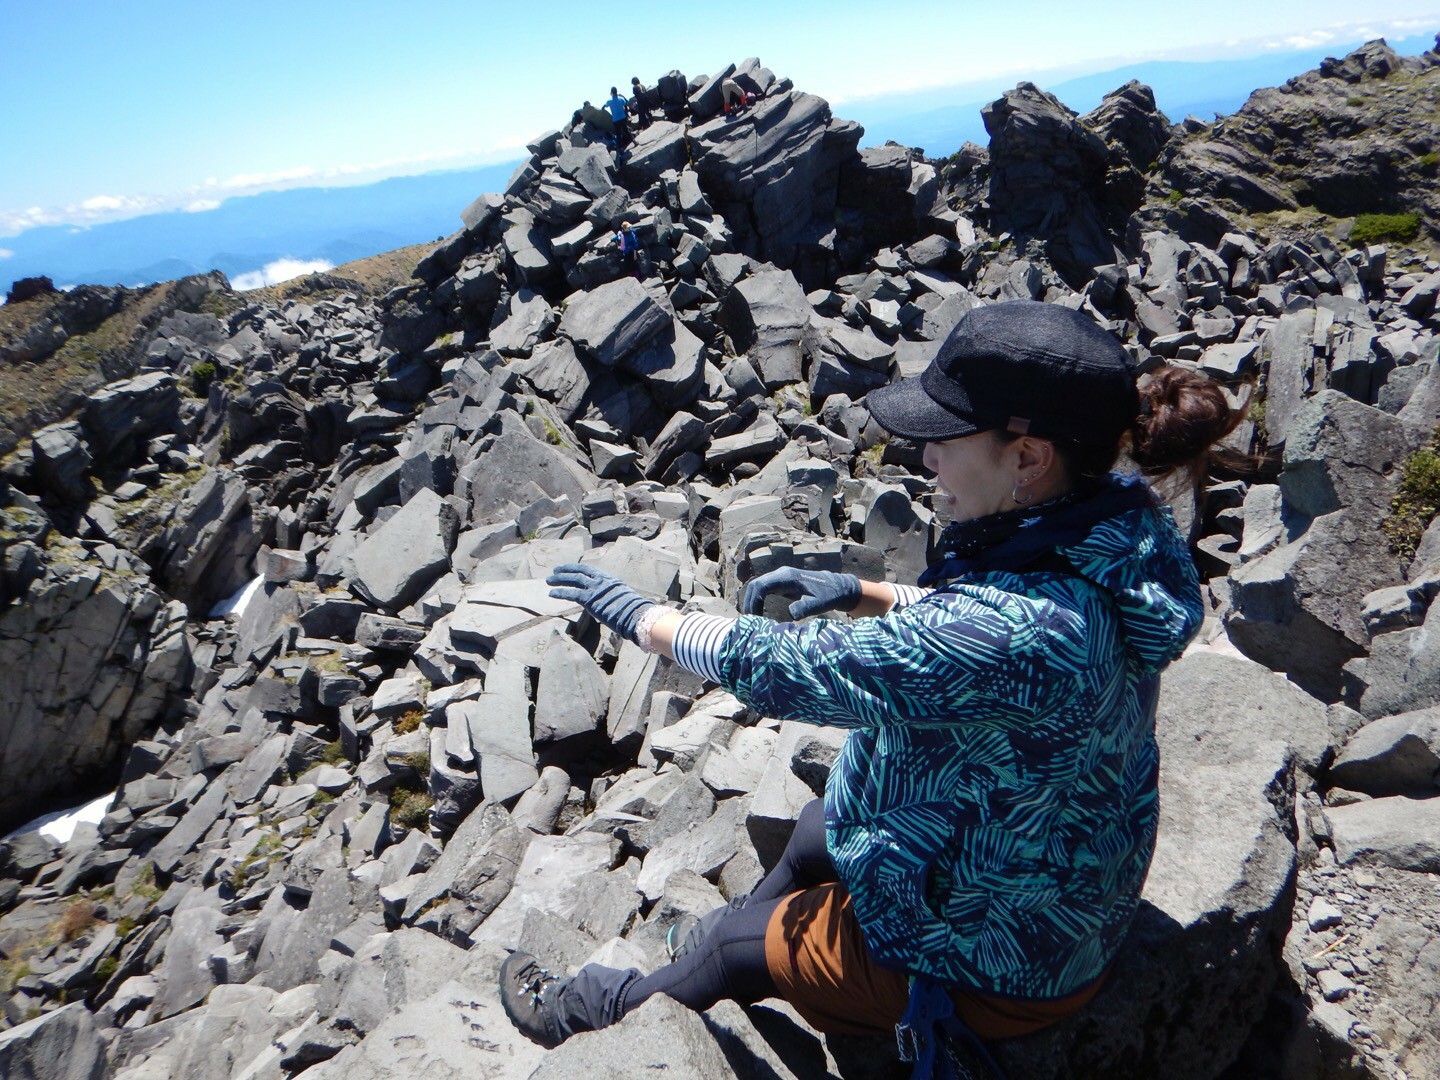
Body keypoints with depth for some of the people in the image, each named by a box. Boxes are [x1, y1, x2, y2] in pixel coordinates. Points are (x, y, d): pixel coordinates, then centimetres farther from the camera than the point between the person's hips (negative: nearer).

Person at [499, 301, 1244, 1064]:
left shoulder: (1018, 632, -41)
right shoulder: (1115, 523, -13)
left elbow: (784, 670, -32)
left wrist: (640, 616, -18)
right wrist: (863, 595, -5)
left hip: (997, 963, -7)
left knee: (741, 943, 13)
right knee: (817, 829, 26)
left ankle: (600, 1010, 43)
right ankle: (735, 940, 55)